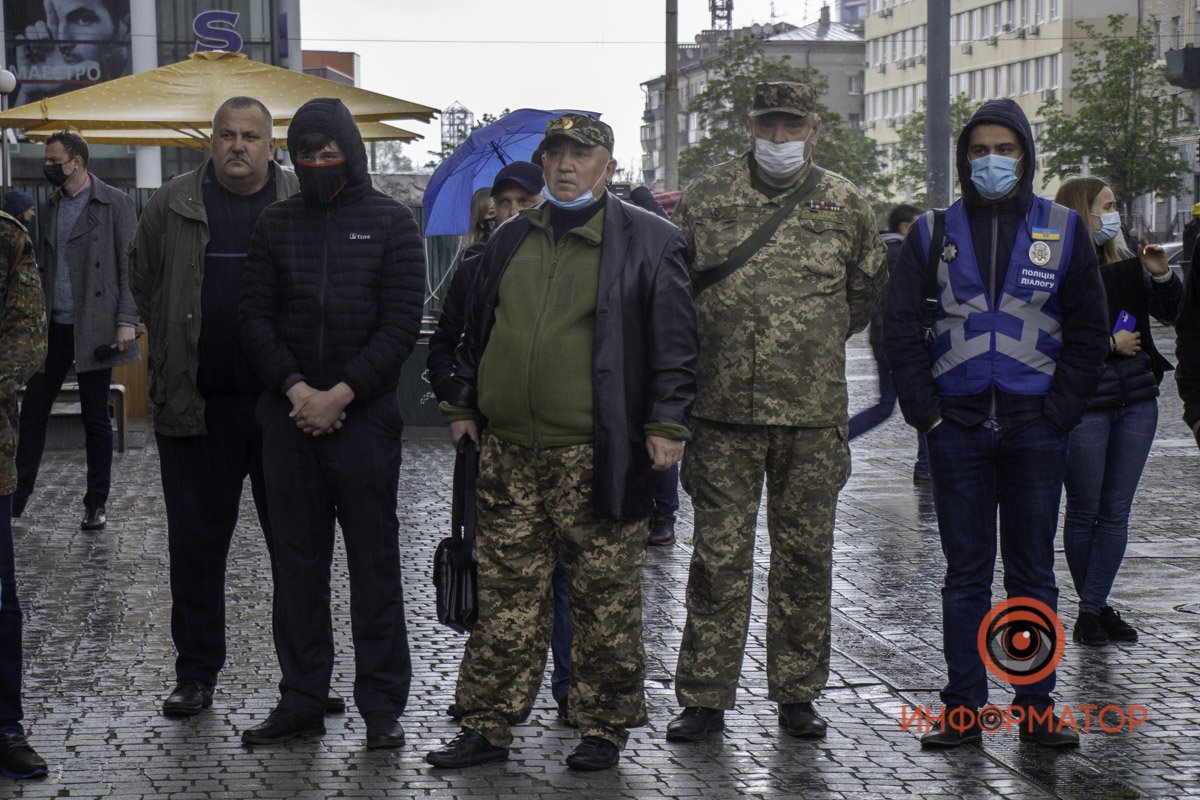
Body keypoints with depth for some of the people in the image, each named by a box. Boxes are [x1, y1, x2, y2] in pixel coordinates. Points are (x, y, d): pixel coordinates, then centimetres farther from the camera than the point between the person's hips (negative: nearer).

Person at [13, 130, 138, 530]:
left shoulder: (114, 203, -3)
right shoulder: (51, 205, 13)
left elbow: (130, 265, -6)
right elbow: (44, 265, 16)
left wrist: (127, 320, -13)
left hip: (93, 329, -5)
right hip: (53, 327, 5)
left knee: (95, 419, 3)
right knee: (32, 411, 4)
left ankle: (96, 504, 12)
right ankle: (17, 496, 12)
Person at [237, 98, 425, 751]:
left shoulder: (390, 223, 3)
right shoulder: (276, 224, 11)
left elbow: (401, 324, -4)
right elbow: (255, 318, 6)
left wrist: (340, 394, -11)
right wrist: (296, 390, -9)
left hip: (365, 415, -3)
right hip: (289, 418, 3)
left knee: (374, 564, 1)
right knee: (296, 563, 7)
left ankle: (382, 706, 9)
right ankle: (301, 701, 15)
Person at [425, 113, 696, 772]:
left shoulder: (648, 241, 0)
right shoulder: (510, 240, 15)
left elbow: (673, 341, -3)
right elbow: (477, 329, 22)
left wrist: (666, 422, -9)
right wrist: (463, 404, 17)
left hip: (596, 456, -4)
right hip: (509, 450, 4)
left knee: (605, 597, 3)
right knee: (506, 594, 8)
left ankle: (604, 729, 15)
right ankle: (487, 726, 15)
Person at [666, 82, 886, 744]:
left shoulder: (843, 204, 6)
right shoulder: (703, 199, 3)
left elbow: (868, 290, 21)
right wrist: (710, 347, 10)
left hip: (812, 415, 1)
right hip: (724, 413, -1)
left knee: (805, 556, 8)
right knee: (718, 556, 2)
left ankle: (797, 693, 19)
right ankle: (704, 697, 11)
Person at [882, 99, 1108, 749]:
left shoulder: (1063, 230, 6)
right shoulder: (935, 231, 6)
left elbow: (1088, 332, 6)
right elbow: (900, 325, 5)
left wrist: (1059, 413, -3)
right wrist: (925, 410, -3)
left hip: (1035, 430, 0)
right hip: (957, 427, 0)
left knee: (1033, 572, 6)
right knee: (965, 573, 5)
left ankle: (1037, 707, 14)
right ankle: (963, 709, 11)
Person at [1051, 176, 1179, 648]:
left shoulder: (1124, 264, 9)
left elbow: (1170, 314, 14)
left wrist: (1162, 277, -4)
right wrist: (1110, 344, -14)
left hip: (1136, 402, 6)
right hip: (1083, 404, -6)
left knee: (1116, 511, 7)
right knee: (1084, 510, 5)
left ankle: (1093, 608, 13)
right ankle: (1093, 608, 18)